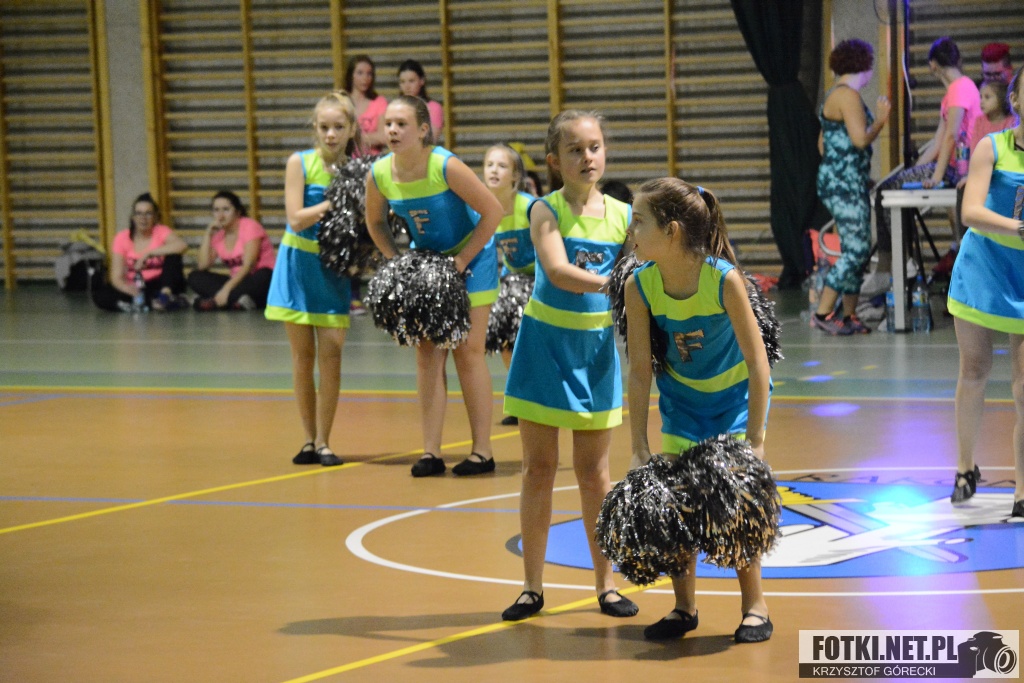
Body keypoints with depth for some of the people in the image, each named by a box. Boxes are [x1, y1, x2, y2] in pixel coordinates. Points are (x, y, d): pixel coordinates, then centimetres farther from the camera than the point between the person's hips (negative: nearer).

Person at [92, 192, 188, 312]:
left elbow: (182, 245, -29)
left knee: (173, 254, -22)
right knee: (100, 295, -24)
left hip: (159, 285, -2)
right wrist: (129, 289, -34)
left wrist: (149, 253, -33)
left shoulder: (161, 231, -7)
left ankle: (165, 295, -42)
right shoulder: (122, 238, -3)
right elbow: (117, 277, -10)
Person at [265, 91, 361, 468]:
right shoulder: (300, 163, -7)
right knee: (302, 357, 5)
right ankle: (310, 440, 15)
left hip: (334, 269, 1)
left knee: (331, 356, -4)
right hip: (299, 265, -1)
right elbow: (296, 219, -15)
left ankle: (324, 442, 5)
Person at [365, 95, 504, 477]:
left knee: (468, 352, -4)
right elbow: (375, 222, 8)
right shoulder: (379, 174, -12)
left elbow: (492, 211, -21)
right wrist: (397, 262, -4)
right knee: (427, 355, 3)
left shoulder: (446, 167, -27)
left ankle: (482, 450, 4)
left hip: (469, 258, -5)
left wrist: (461, 261, -20)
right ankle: (430, 452, 6)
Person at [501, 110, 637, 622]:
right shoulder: (547, 211, -10)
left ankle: (606, 583, 17)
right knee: (538, 470, 3)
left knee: (594, 472, 8)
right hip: (546, 345, -2)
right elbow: (557, 271, -26)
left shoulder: (622, 216, 0)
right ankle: (533, 586, 11)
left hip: (596, 348, 2)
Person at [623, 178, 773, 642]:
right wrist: (640, 450, -15)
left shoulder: (723, 279, -32)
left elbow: (757, 362, -25)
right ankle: (684, 608, 16)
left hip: (737, 393, -4)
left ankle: (754, 608, 7)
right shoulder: (639, 285, -21)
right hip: (682, 396, 4)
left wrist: (755, 441, -25)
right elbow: (639, 373, -15)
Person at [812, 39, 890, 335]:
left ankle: (849, 316, 11)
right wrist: (880, 119, -6)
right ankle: (823, 313, -11)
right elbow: (861, 139, -22)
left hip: (846, 183, 11)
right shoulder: (848, 95, -13)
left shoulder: (834, 96, 19)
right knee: (856, 250, -12)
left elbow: (823, 143, 24)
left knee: (856, 250, 10)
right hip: (844, 186, -11)